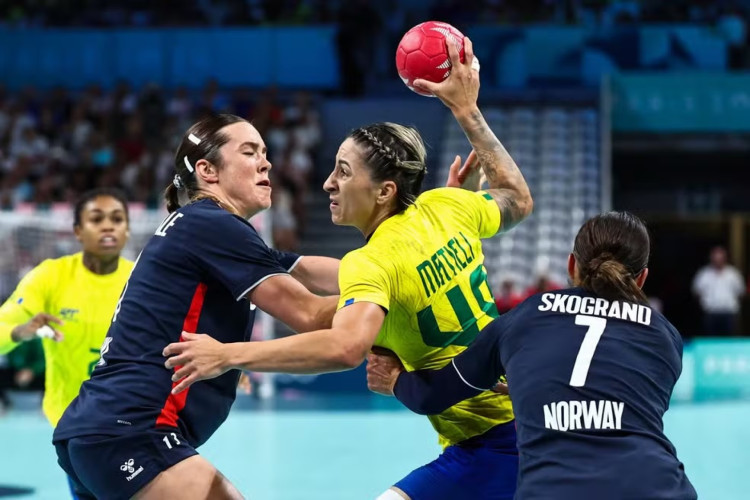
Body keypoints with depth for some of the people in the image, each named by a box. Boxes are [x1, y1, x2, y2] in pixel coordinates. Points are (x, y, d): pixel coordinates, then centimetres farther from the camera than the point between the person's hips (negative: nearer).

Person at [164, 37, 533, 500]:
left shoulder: (371, 263, -20)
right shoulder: (445, 206, 1)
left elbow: (346, 347, -38)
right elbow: (519, 199, 21)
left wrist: (228, 355, -32)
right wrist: (467, 111, 22)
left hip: (486, 449, -9)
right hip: (528, 417, 9)